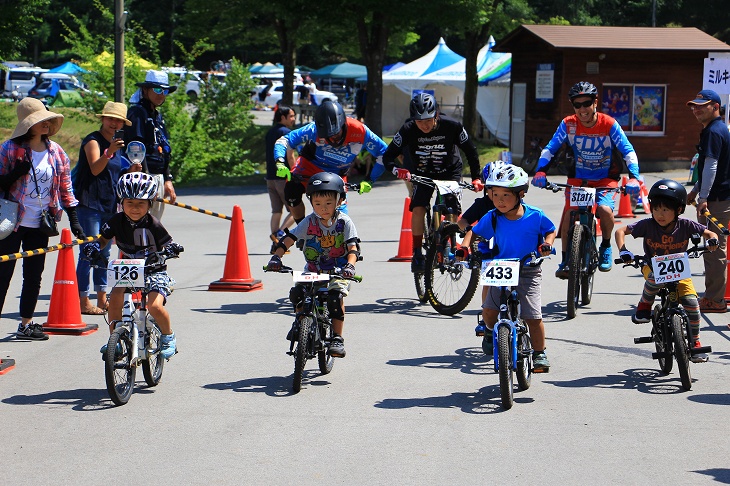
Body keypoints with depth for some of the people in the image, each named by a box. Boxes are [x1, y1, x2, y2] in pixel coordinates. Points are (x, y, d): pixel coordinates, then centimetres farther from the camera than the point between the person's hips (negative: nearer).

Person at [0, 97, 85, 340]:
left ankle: (26, 324, 20)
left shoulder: (56, 152, 5)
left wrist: (74, 220, 7)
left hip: (40, 225, 5)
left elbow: (65, 188, 11)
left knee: (34, 275, 10)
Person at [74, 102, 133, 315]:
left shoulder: (116, 143, 16)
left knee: (104, 252, 11)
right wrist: (109, 152, -40)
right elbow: (95, 169, -24)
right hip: (89, 203, -8)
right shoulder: (93, 141, -9)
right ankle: (82, 300, -7)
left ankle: (102, 298, 17)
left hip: (108, 204, 8)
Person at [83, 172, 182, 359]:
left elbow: (168, 245, -12)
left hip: (153, 270, -3)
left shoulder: (153, 224, -14)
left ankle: (169, 337, 5)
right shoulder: (117, 221, -5)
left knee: (155, 305, -24)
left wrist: (170, 250, -35)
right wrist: (95, 246, -19)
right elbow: (104, 239, 3)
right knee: (115, 298, -22)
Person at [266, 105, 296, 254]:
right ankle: (279, 233, -15)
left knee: (276, 211, 10)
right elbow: (290, 157, -16)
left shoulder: (269, 133, 14)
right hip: (284, 178, -8)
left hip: (270, 177, 8)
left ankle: (275, 244, 7)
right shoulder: (287, 133, -11)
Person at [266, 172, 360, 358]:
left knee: (336, 295, -29)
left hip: (338, 271, -2)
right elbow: (288, 239, -10)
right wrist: (276, 257, -26)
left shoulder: (344, 222, -8)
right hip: (312, 270, 2)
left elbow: (353, 248, -16)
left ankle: (337, 339, -17)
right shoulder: (309, 222, -5)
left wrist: (350, 266, -36)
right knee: (296, 293, -20)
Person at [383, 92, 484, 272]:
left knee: (453, 211, -14)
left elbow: (471, 151, -11)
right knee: (418, 208, -20)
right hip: (422, 174, 0)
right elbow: (388, 156, -21)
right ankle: (417, 253, -8)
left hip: (450, 171, 0)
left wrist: (476, 178, -17)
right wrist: (397, 170, -41)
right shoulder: (408, 130, -24)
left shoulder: (451, 126, -25)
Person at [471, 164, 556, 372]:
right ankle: (490, 331, 27)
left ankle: (539, 353, 10)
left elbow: (550, 230, 6)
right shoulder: (492, 218, -6)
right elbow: (475, 233, 6)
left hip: (528, 271, -2)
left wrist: (546, 245, -13)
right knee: (489, 309, -9)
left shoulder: (535, 216, -10)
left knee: (533, 315, -9)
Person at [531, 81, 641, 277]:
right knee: (569, 214, -19)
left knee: (605, 210, -27)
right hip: (578, 178, 2)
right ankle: (566, 260, -1)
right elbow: (550, 149, -12)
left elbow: (628, 151, -18)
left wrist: (633, 177, -33)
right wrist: (540, 172, -29)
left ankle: (606, 246, 3)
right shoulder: (568, 124, -13)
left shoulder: (609, 124, -16)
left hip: (605, 179, -2)